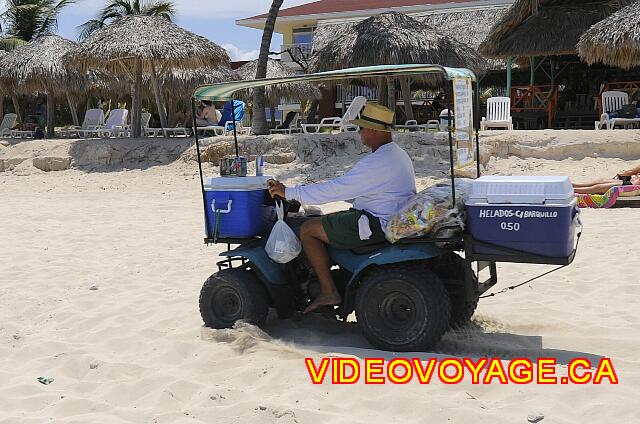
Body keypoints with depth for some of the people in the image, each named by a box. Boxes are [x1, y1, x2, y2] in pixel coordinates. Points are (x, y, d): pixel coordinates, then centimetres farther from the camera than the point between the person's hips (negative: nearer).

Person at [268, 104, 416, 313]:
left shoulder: (377, 163, -23)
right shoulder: (398, 153, 11)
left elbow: (333, 190, -23)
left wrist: (288, 192, -16)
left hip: (376, 225, -11)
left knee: (308, 230, -6)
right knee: (324, 221, 23)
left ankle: (329, 292, -4)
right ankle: (320, 279, 23)